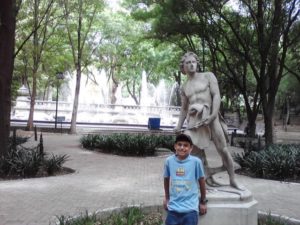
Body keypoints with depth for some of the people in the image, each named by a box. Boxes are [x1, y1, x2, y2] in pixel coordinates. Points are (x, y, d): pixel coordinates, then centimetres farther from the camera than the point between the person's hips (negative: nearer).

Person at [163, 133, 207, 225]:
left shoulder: (196, 161, -9)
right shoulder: (169, 161, -3)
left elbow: (201, 181, 3)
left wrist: (203, 202, 12)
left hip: (190, 208, -2)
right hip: (173, 208, 2)